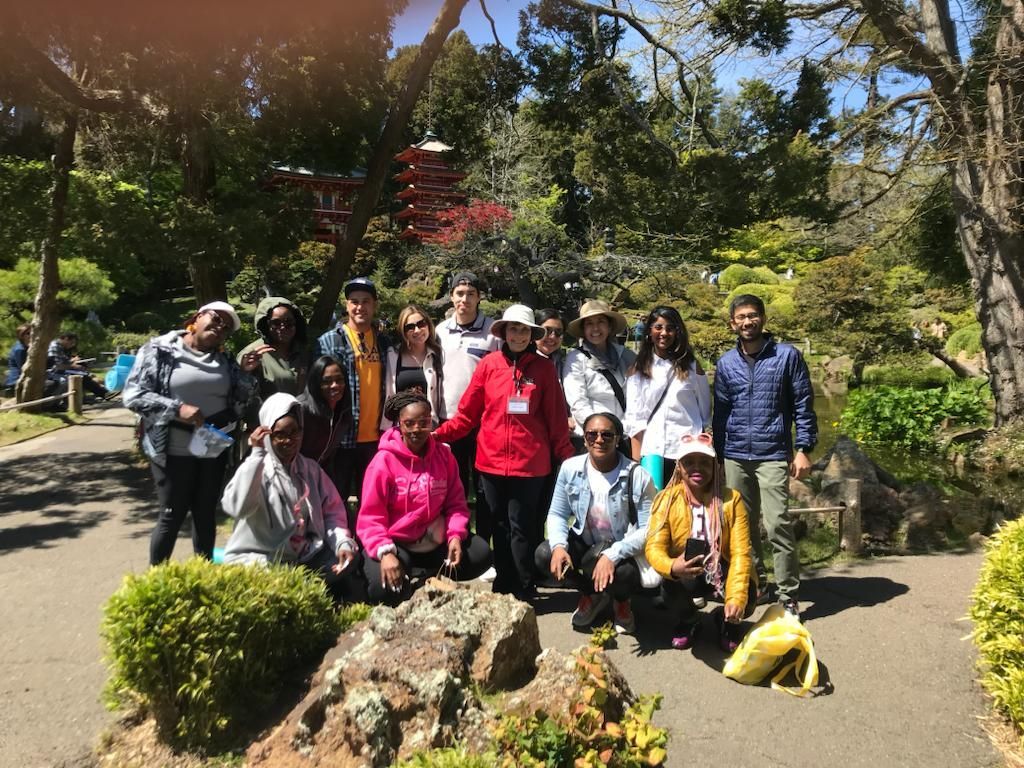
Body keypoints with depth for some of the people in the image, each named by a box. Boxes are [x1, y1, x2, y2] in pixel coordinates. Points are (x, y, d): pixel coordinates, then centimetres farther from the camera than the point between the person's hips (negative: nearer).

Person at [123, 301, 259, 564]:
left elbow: (238, 406, 6)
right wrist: (178, 409, -23)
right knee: (172, 516, 3)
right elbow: (133, 395, -12)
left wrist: (245, 374, -8)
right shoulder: (160, 350, -7)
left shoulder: (225, 362, 8)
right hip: (174, 451, -5)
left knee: (206, 514, 15)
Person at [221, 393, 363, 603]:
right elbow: (236, 507, -23)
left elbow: (331, 512, 10)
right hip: (258, 559, -4)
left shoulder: (311, 469, 10)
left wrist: (343, 542, -9)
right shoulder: (255, 468, -4)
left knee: (351, 559, -15)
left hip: (305, 558, 5)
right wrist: (257, 453, -23)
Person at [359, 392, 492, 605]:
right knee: (384, 589, -30)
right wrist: (384, 552, -29)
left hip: (436, 541, 4)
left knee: (481, 554, -12)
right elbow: (370, 517, -13)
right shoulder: (384, 461, -12)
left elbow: (456, 503, 5)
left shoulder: (444, 455, 1)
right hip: (396, 544, -4)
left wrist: (455, 536, -13)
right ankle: (404, 590, 8)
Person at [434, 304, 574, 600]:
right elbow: (467, 412, 3)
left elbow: (555, 418, 2)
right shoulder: (489, 364, 2)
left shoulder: (543, 367, 1)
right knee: (500, 526, 13)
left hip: (529, 462, -2)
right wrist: (439, 433, -8)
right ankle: (503, 587, 27)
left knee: (521, 527, 4)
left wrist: (567, 456, -2)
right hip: (492, 461, 2)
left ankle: (524, 593, 18)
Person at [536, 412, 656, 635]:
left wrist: (612, 555, -33)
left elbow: (648, 529, -20)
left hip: (622, 549, -3)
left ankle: (621, 601, 9)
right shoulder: (570, 468, -8)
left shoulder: (638, 477, -18)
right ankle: (591, 594, 10)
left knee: (624, 574, -36)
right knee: (544, 555, -23)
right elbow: (557, 514, 0)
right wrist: (559, 545, -22)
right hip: (583, 542, 3)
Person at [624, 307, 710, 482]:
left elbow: (705, 410, 13)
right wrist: (636, 461, -3)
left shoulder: (691, 366, 8)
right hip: (651, 453, 0)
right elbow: (633, 417, 4)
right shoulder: (638, 369, 8)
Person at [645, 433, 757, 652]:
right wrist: (672, 567, -42)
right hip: (685, 573, 0)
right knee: (669, 586, -33)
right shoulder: (666, 499, -12)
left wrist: (736, 597, -30)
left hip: (723, 570, 0)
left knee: (746, 599, -30)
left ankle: (728, 622, 13)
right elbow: (654, 546, -18)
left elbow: (740, 552, -16)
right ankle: (688, 622, 8)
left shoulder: (731, 499, -12)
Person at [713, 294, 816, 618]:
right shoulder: (726, 363, 9)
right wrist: (717, 456, 13)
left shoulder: (787, 356, 0)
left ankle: (789, 596, 1)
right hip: (735, 457, 4)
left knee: (778, 526, -10)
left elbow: (803, 405, 1)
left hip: (773, 456, -4)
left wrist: (803, 449, -7)